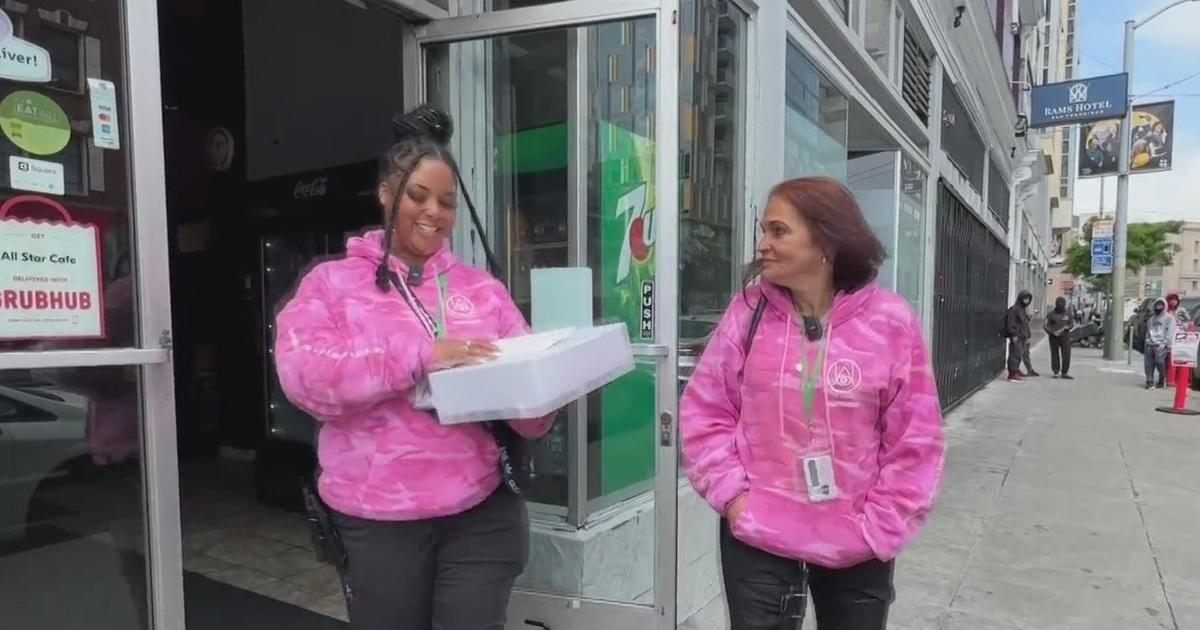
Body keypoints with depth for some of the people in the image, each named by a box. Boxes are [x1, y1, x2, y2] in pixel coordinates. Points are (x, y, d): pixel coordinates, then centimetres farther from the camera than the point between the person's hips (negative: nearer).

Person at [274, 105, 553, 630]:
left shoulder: (483, 289, 9)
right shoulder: (332, 282, 4)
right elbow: (301, 371, -13)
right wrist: (419, 356, -22)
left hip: (481, 513, 1)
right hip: (379, 521, -1)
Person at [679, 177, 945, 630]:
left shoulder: (890, 321, -9)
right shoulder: (748, 310, -6)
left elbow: (915, 440, -3)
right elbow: (704, 412, 0)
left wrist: (877, 526, -5)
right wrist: (731, 493, -7)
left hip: (856, 548, 1)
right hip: (756, 539, 0)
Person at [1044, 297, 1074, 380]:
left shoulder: (1068, 314, 10)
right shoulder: (1051, 315, 4)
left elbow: (1073, 325, 13)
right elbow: (1046, 326, 3)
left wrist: (1066, 328, -9)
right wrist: (1053, 332, -14)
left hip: (1065, 337, 1)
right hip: (1054, 337, -1)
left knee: (1066, 355, -6)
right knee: (1055, 355, 2)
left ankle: (1064, 373, 1)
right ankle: (1056, 372, 11)